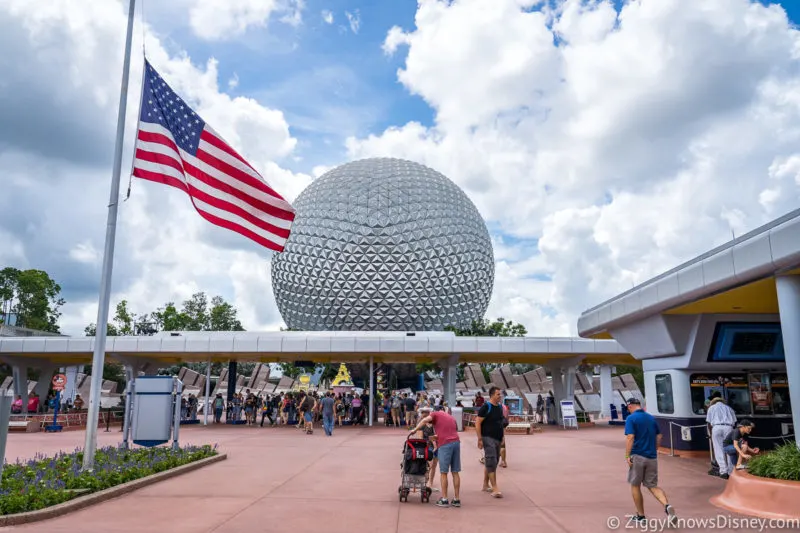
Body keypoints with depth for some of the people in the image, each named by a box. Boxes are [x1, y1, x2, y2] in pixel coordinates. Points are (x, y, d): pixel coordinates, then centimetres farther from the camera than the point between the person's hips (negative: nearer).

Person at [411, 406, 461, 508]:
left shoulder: (436, 414, 10)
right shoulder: (451, 417, 29)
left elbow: (425, 420, -8)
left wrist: (415, 430, 1)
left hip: (445, 444, -6)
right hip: (456, 442, 6)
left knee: (444, 473, 3)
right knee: (455, 472, 11)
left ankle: (444, 500, 6)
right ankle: (456, 499, 14)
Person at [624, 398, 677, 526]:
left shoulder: (631, 418, -9)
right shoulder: (652, 418, 9)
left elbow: (630, 437, -18)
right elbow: (659, 437, 13)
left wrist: (627, 456, -14)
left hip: (637, 456, -5)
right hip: (652, 457, 5)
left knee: (635, 486, 11)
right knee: (653, 486, 12)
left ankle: (641, 516, 18)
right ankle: (667, 506, -14)